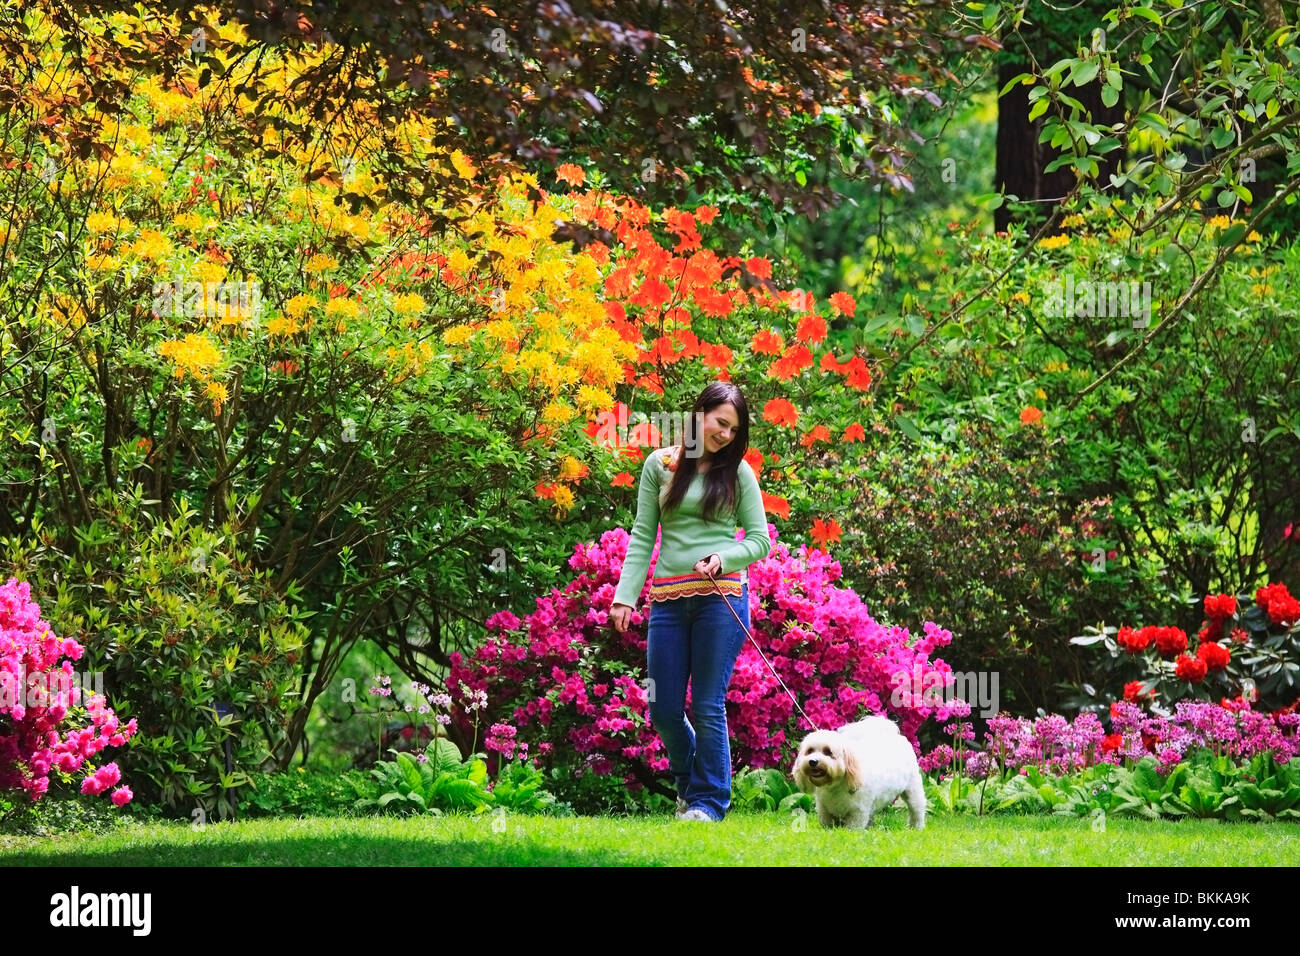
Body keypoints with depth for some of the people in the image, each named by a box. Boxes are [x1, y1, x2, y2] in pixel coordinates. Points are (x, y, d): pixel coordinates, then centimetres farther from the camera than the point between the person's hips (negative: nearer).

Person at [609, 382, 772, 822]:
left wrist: (724, 557, -13)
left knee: (707, 706, -5)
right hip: (669, 599, 2)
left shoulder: (738, 472, 4)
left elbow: (761, 539, 6)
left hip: (722, 596, -2)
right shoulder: (660, 465, 7)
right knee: (664, 708, 4)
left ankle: (708, 799, 6)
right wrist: (625, 595, -2)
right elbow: (642, 536, 7)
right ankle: (688, 781, 29)